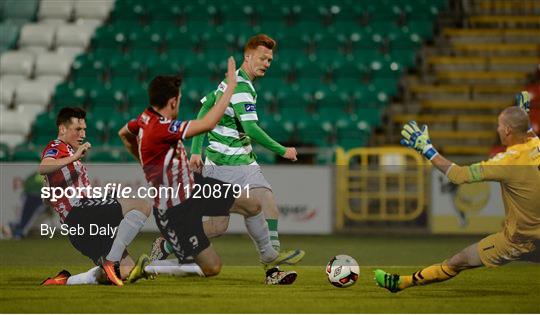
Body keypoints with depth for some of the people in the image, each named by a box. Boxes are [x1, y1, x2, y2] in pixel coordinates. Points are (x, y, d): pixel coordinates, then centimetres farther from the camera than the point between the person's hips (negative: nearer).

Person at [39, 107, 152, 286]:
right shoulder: (56, 148, 1)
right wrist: (74, 158, -35)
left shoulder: (68, 152, 32)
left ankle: (65, 281, 5)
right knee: (142, 206, -21)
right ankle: (111, 262, -25)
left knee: (126, 270, 4)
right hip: (78, 212, -10)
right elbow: (43, 168, -25)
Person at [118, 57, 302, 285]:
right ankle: (146, 269, 6)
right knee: (212, 267, -3)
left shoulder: (147, 117, -5)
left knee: (252, 205, 9)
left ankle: (269, 256, 33)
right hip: (175, 210, -9)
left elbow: (124, 134, 18)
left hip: (190, 186, 9)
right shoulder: (160, 129, -34)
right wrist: (230, 85, -31)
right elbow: (208, 123, -38)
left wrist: (147, 161, 26)